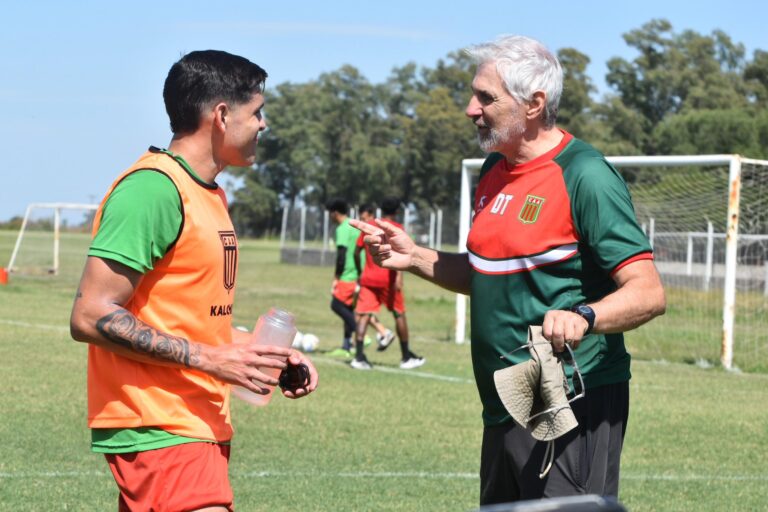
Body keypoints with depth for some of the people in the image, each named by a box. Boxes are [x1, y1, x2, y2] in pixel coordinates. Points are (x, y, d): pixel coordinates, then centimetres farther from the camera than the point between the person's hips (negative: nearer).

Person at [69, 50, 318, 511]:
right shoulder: (153, 188, -14)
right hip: (159, 432, -9)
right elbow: (91, 316, -19)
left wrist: (268, 354, 12)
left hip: (200, 425, 9)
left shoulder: (210, 195, 17)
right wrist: (207, 358, -20)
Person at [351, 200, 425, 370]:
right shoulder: (396, 228, -2)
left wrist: (359, 272, 26)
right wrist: (399, 276, -25)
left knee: (364, 315, -3)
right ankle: (406, 357, 18)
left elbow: (357, 252, 12)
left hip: (368, 278, 3)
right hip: (387, 279, -3)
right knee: (399, 314, 11)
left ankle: (359, 356, -18)